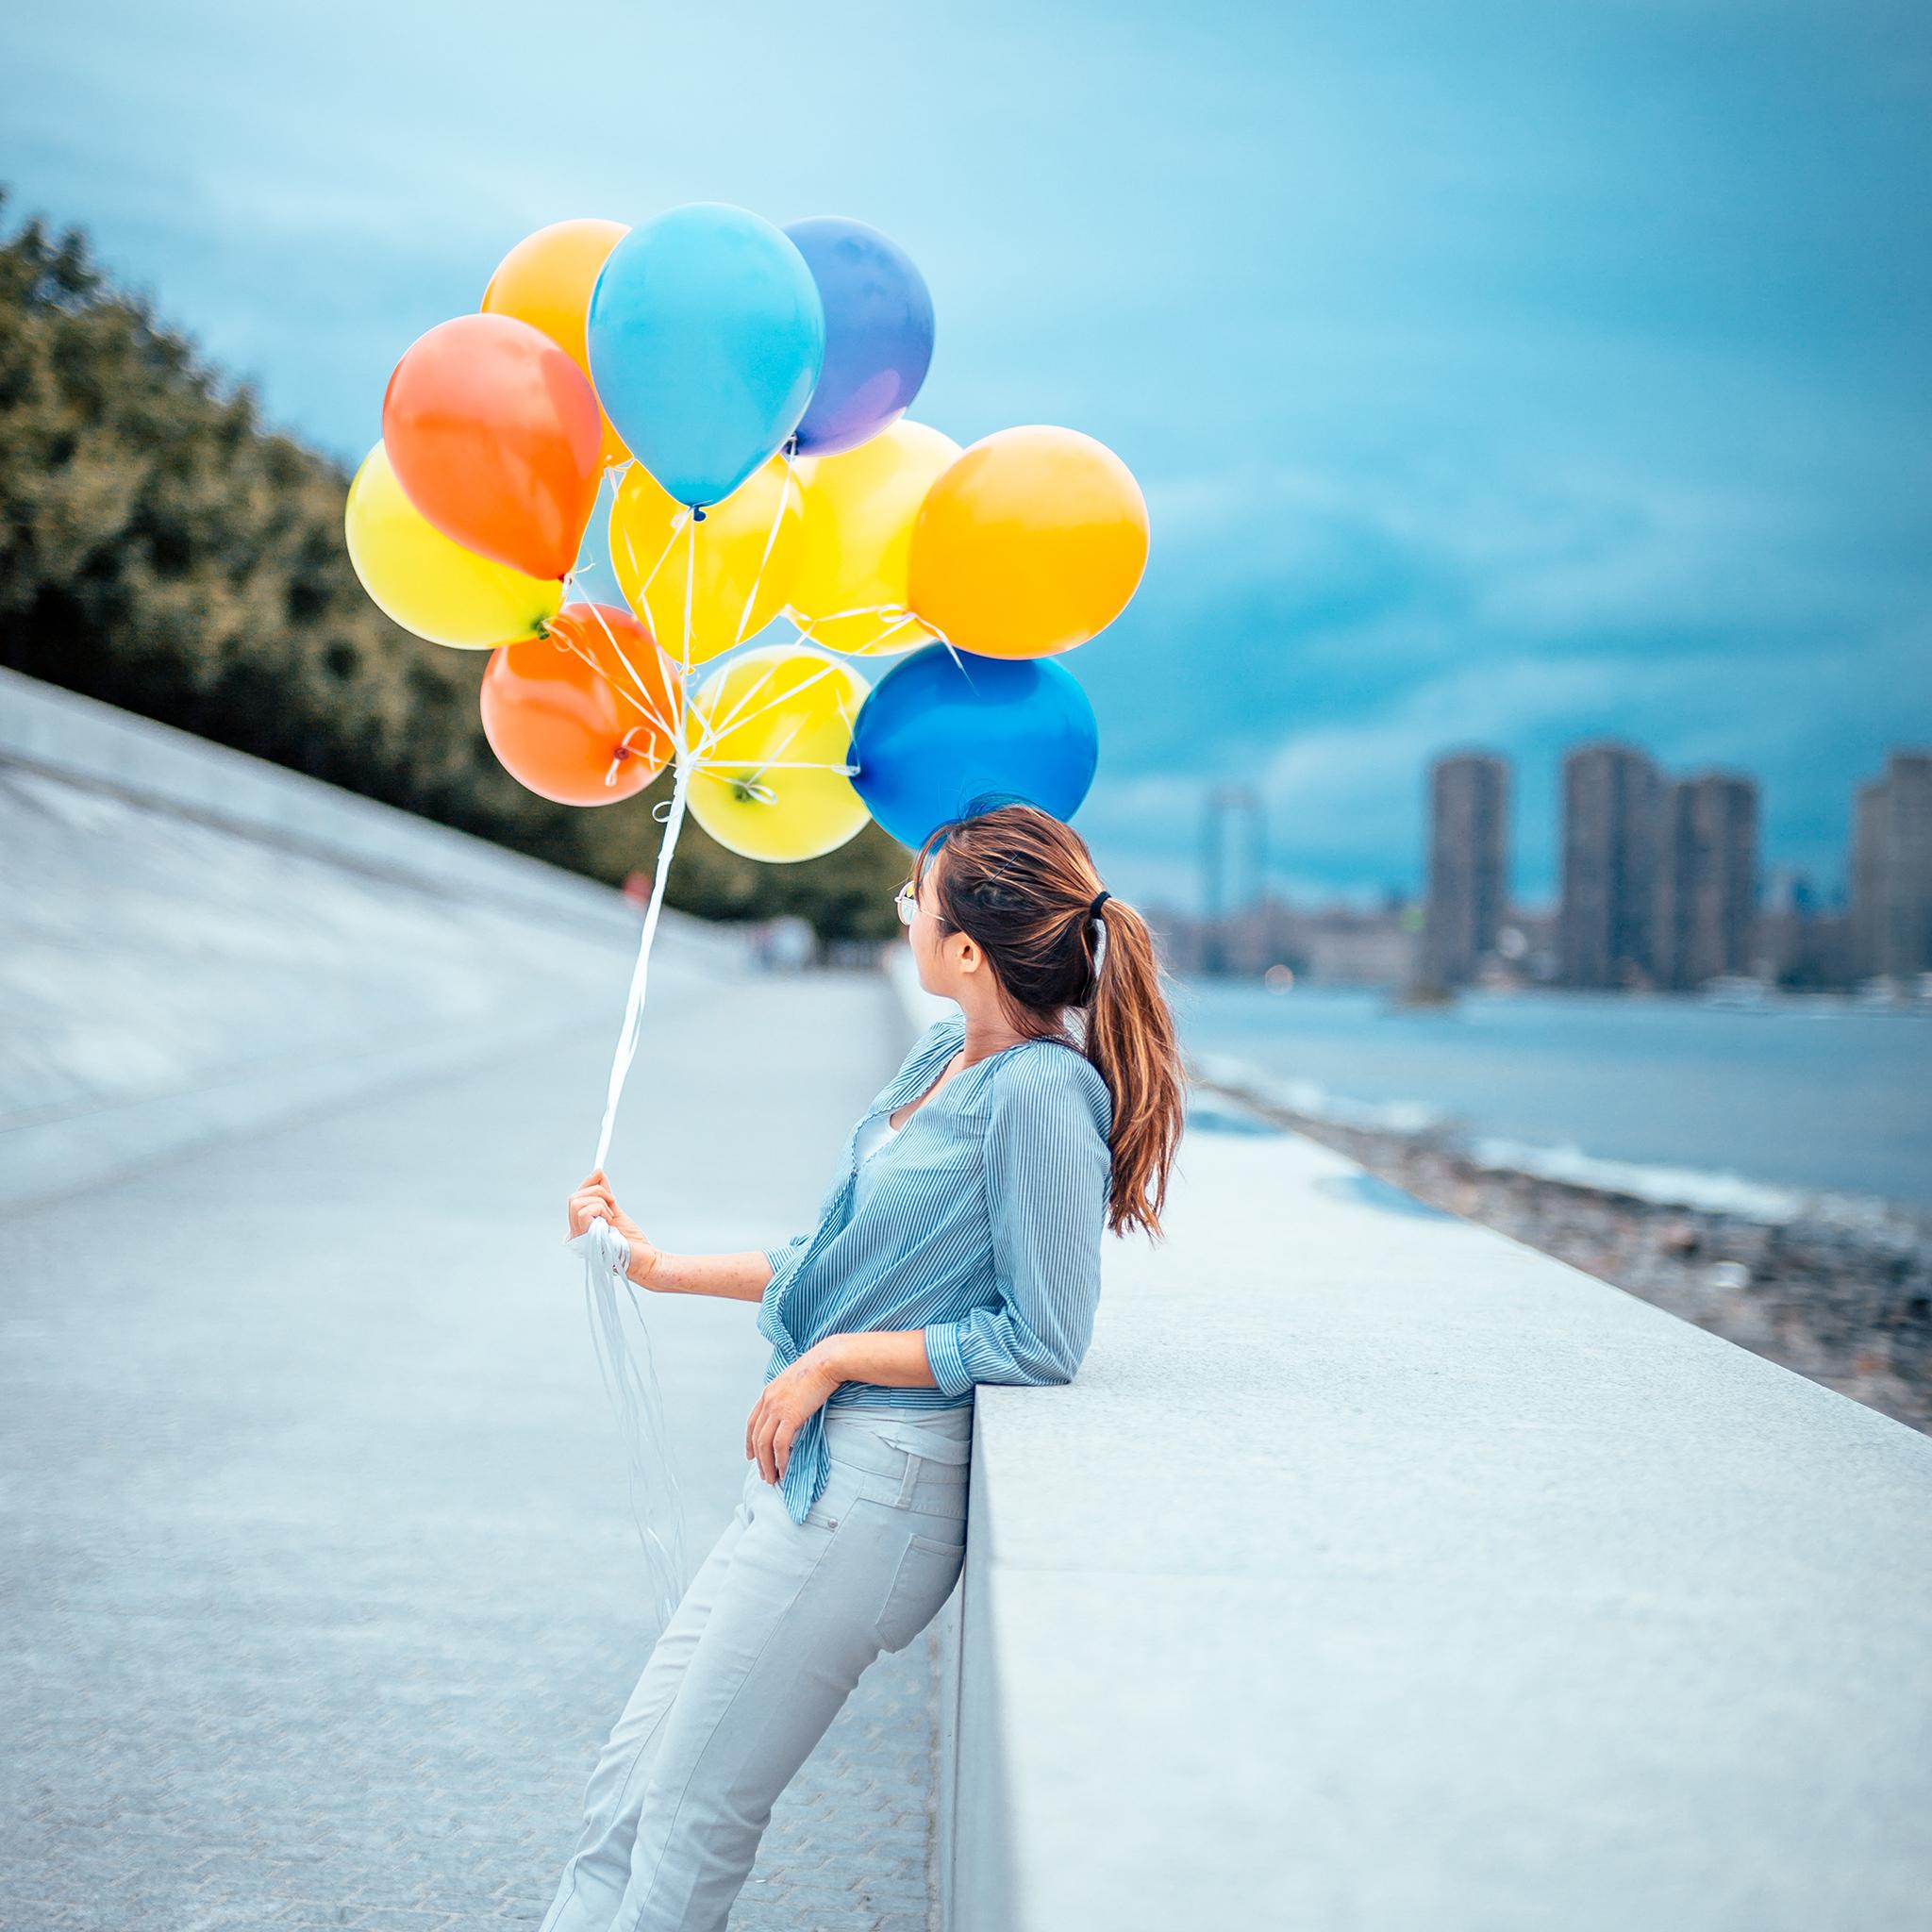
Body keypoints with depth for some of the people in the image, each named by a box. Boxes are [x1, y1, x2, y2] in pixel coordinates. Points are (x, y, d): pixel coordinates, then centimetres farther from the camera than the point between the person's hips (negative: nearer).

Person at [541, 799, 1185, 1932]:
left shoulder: (1041, 1092, -18)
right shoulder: (943, 1059, 9)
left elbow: (1042, 1341, -18)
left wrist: (836, 1358, -13)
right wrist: (658, 1266, 20)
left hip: (880, 1481, -9)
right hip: (810, 1462, 9)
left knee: (693, 1820, 0)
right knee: (631, 1782, 11)